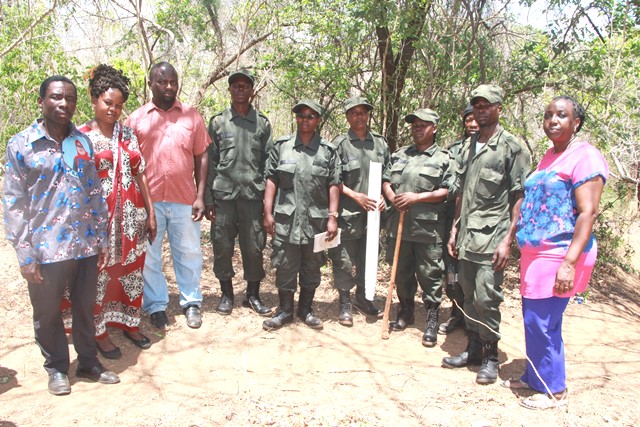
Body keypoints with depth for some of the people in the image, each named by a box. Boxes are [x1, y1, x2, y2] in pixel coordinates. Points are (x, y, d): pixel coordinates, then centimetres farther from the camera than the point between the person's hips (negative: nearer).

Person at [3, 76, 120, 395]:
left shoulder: (83, 141, 6)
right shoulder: (20, 145, -5)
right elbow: (13, 203, -6)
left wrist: (102, 238, 8)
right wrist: (25, 254, -9)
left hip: (86, 245, 3)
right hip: (46, 248, -3)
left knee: (85, 308, 16)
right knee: (47, 313, 13)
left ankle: (89, 363, 34)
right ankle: (57, 369, 33)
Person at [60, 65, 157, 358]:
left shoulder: (128, 134, 9)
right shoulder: (81, 136, -3)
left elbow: (139, 175, 11)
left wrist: (150, 212, 9)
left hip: (131, 216, 4)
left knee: (131, 271, 12)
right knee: (99, 274, 5)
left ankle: (129, 322, 30)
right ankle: (99, 332, 21)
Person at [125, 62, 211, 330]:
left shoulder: (192, 116, 6)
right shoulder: (136, 118, 6)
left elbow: (201, 158, 5)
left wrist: (200, 196, -1)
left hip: (184, 199, 0)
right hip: (147, 199, 0)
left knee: (189, 253, 9)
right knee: (149, 256, 9)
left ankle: (191, 302, 25)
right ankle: (156, 305, 24)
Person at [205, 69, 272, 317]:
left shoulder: (262, 123, 9)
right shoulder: (218, 122, 9)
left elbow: (269, 162, 7)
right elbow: (209, 162, 7)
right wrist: (207, 199, 0)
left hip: (253, 194, 0)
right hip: (223, 194, 0)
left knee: (254, 247, 3)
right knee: (222, 246, 5)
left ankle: (253, 295, 18)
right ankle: (226, 294, 21)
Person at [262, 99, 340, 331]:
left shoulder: (328, 150, 4)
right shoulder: (281, 145, 5)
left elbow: (334, 185, 3)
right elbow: (271, 180, 4)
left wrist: (333, 217, -4)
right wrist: (268, 212, -2)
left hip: (316, 219, 1)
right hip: (285, 218, 0)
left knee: (312, 267, 11)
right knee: (285, 266, 5)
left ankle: (306, 309, 26)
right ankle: (285, 309, 21)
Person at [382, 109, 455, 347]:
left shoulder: (444, 159, 1)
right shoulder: (399, 155, 16)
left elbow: (447, 192, -7)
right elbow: (385, 181, 14)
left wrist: (417, 197, -16)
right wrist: (392, 198, -7)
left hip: (428, 229, -4)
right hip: (398, 225, 5)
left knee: (430, 276, 1)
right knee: (402, 272, 14)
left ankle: (432, 322, 13)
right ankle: (406, 312, 32)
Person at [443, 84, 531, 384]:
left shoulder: (512, 147, -5)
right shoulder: (467, 148, 15)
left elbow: (520, 197, -8)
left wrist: (508, 239, -14)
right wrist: (455, 229, 14)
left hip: (492, 237, -6)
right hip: (467, 236, 6)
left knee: (486, 297, -6)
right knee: (469, 295, 12)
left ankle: (490, 356, 11)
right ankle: (473, 348, 26)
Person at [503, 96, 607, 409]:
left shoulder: (585, 157, -11)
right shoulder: (548, 157, 15)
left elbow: (588, 212, -18)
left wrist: (570, 263, -24)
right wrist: (510, 241, 18)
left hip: (559, 255, -8)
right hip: (536, 253, 8)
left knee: (542, 323, -3)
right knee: (533, 320, 15)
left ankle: (554, 390, 14)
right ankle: (533, 377, 30)